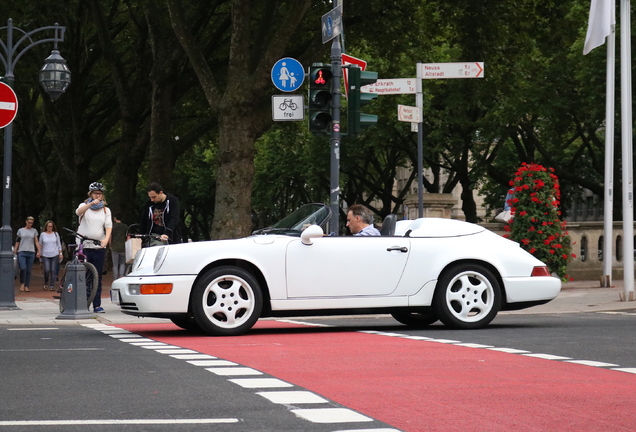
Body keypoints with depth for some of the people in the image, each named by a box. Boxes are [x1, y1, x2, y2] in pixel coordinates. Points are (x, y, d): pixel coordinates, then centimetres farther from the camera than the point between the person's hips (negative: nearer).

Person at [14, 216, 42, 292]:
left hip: (31, 252, 1)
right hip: (21, 252, -1)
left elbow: (36, 242, 9)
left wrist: (38, 251, -3)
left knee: (29, 270, 0)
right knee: (23, 268, -17)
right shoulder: (20, 230, 10)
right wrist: (14, 251, 6)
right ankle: (22, 284, 0)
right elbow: (17, 242, 13)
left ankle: (26, 286, 5)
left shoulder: (34, 231, 12)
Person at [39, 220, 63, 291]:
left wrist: (61, 253, 5)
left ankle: (52, 286, -1)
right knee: (47, 270, -13)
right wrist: (39, 253, 8)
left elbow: (59, 244, 12)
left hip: (55, 255, 1)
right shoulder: (42, 234, 7)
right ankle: (46, 283, 10)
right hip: (45, 255, -1)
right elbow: (40, 245, 13)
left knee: (53, 270, -4)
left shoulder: (56, 234, 9)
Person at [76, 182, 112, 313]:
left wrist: (106, 238, -20)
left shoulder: (105, 210, 13)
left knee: (97, 277, 2)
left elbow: (109, 226, 0)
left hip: (99, 247, 2)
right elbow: (79, 212, -17)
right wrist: (91, 203, -34)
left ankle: (97, 305, 4)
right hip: (83, 246, -2)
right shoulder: (85, 206, 7)